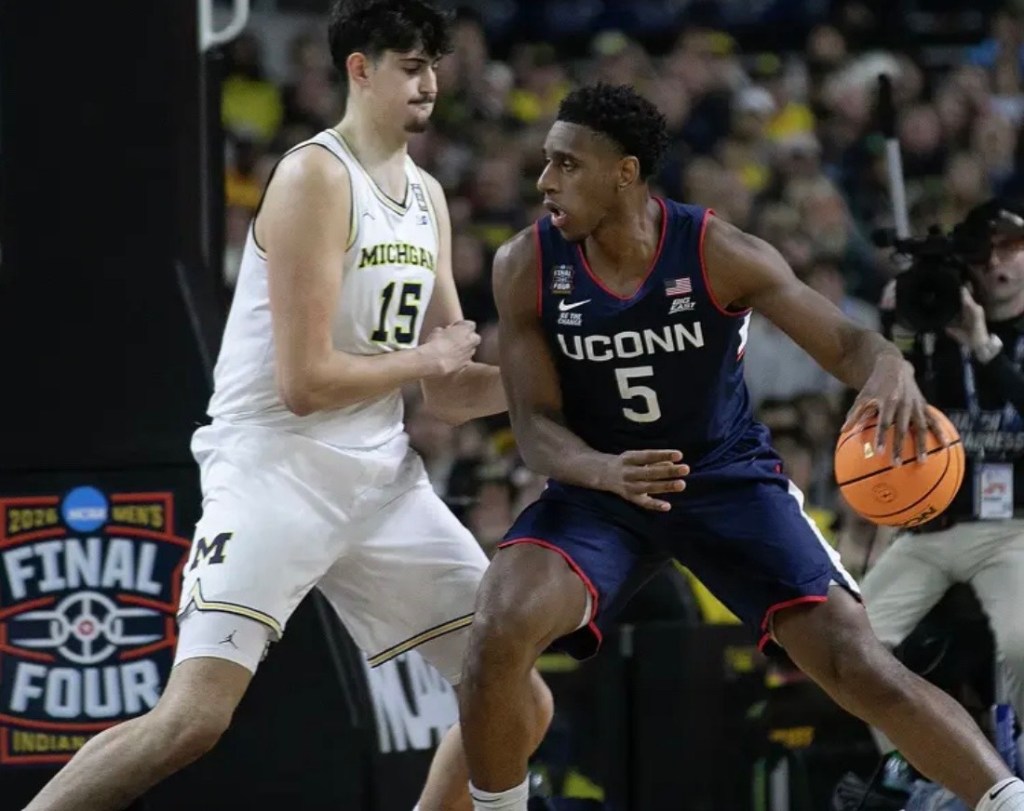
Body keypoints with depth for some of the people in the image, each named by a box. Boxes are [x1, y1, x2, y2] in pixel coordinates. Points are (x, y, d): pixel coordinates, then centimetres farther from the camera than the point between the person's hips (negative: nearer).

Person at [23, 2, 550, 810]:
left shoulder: (428, 197, 13)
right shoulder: (317, 177, -13)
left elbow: (450, 395, 16)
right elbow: (305, 381, -19)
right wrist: (428, 356, -7)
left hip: (381, 477, 8)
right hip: (276, 469, -8)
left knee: (519, 703, 5)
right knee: (195, 716, -23)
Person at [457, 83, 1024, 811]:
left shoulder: (719, 254, -18)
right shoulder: (527, 267, -13)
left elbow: (847, 344, -17)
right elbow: (536, 422, -12)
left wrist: (890, 370, -44)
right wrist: (606, 472, -35)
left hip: (730, 479, -1)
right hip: (601, 484, 1)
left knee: (854, 664, -12)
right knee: (500, 632, -25)